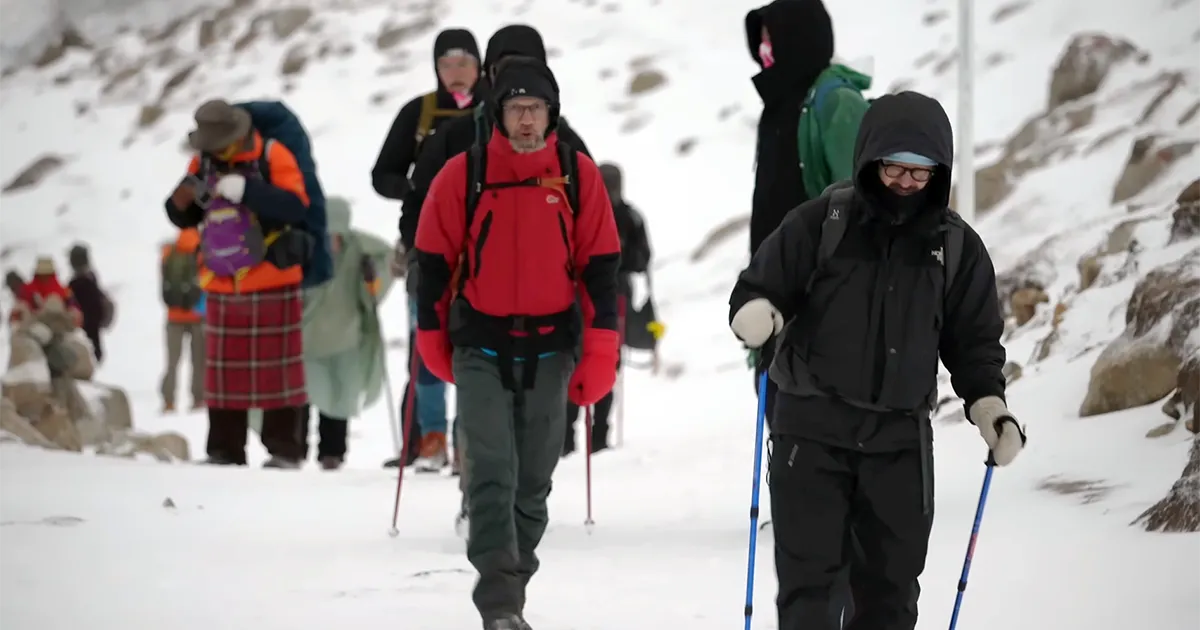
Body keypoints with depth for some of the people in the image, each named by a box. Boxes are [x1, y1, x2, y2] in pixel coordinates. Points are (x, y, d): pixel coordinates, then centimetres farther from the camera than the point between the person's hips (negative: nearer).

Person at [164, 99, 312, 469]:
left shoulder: (272, 157, -11)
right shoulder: (203, 161, 5)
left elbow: (295, 206, -23)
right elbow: (184, 219, 9)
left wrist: (243, 189, -29)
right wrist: (183, 199, -14)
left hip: (272, 283, -5)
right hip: (222, 286, 5)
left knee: (277, 367, 0)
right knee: (224, 369, 7)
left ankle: (284, 449, 5)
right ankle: (224, 450, 13)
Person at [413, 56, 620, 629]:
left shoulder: (579, 175, 0)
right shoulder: (462, 176, -4)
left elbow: (600, 265, 3)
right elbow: (433, 261, 5)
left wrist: (600, 353, -1)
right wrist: (434, 341, 8)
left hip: (550, 350, 2)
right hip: (481, 348, -2)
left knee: (533, 478, 10)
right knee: (491, 471, -13)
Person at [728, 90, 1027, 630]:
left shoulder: (956, 247, 4)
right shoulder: (819, 225, -4)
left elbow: (974, 340, 11)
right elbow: (756, 289, 1)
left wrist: (988, 404, -4)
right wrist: (758, 314, -22)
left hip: (900, 437, 2)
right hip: (812, 428, -2)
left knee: (892, 583, 6)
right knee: (806, 574, -4)